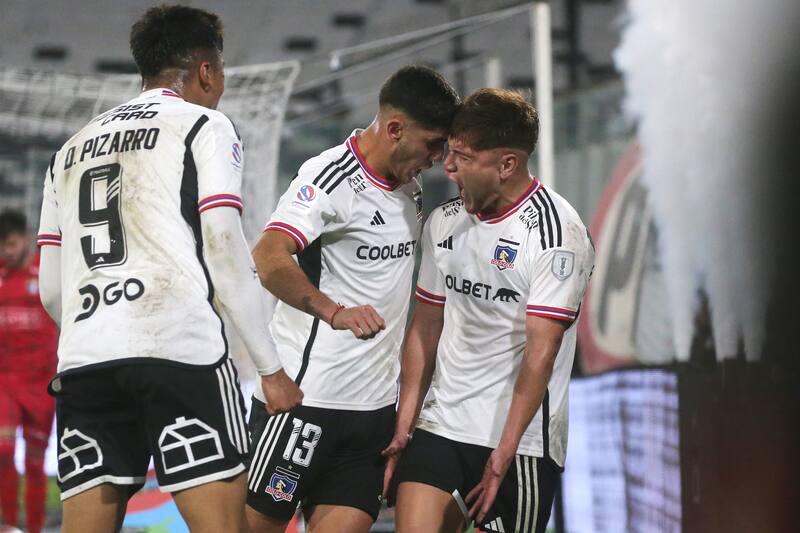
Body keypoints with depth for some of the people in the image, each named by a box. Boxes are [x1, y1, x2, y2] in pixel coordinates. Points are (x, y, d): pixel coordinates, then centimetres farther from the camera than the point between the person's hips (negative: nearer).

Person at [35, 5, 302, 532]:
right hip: (180, 350, -5)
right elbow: (224, 252, -2)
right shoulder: (205, 125, 9)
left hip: (83, 357, 5)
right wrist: (271, 369, 2)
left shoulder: (72, 149, 25)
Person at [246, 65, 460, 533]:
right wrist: (333, 311, -42)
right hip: (305, 399, -7)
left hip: (376, 406, 7)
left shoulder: (411, 187, 13)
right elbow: (269, 258, -28)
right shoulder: (330, 178, -13)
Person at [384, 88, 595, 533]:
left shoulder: (556, 231, -12)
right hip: (439, 428, 5)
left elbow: (540, 353, -17)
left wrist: (503, 455, -19)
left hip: (520, 444, -5)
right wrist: (404, 428, 11)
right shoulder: (443, 222, 9)